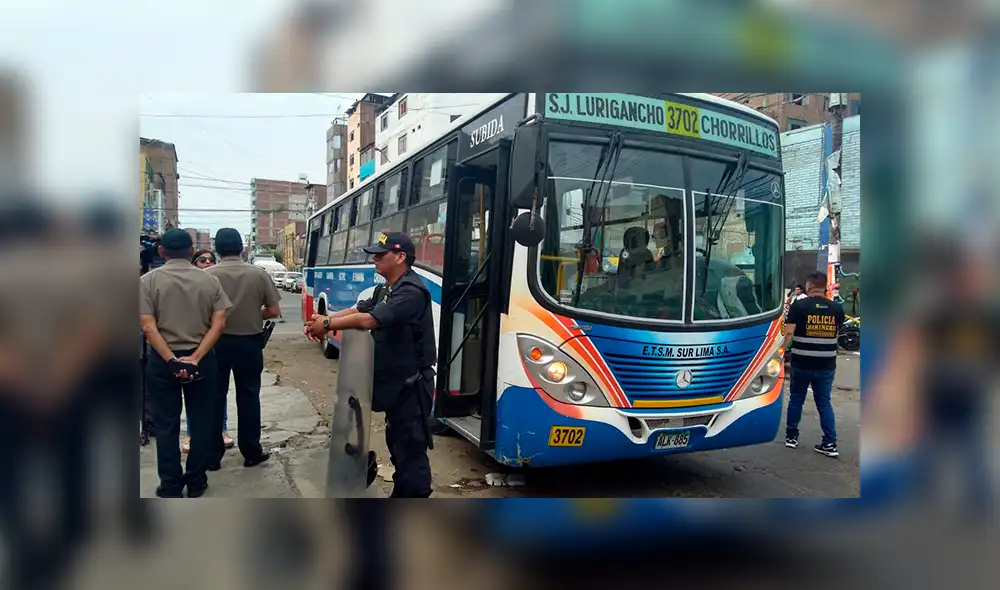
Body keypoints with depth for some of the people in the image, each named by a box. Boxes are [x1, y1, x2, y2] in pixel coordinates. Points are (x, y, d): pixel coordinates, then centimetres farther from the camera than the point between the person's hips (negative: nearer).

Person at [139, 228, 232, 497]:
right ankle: (196, 482, 19)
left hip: (161, 361, -1)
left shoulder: (148, 280, -4)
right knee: (201, 421, 11)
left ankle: (170, 486, 14)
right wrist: (195, 358, -12)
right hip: (203, 360, 1)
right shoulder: (210, 280, 0)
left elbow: (148, 326, -13)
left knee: (166, 424, 9)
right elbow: (219, 323, -9)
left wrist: (172, 360, -15)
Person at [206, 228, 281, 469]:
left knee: (215, 398, 10)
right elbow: (274, 311, -5)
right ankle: (251, 452, 18)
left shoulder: (207, 275, -10)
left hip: (217, 342, 0)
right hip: (249, 343, 0)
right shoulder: (259, 274, -7)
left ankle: (212, 454, 18)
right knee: (248, 397, 10)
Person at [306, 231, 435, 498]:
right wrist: (325, 319, -7)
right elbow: (358, 309, 10)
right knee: (397, 443, 21)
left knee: (411, 448, -3)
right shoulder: (385, 290, 12)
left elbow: (368, 320, -30)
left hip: (411, 384, -10)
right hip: (395, 382, 10)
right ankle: (400, 496, 37)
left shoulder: (411, 292, -23)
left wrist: (328, 325, -19)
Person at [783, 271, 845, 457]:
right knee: (824, 403, 10)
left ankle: (791, 436, 22)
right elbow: (836, 333, 14)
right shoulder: (837, 308, 1)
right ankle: (830, 443, 7)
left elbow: (789, 332, -15)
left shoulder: (799, 305, -10)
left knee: (796, 400, 13)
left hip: (802, 363, -2)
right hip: (827, 365, 2)